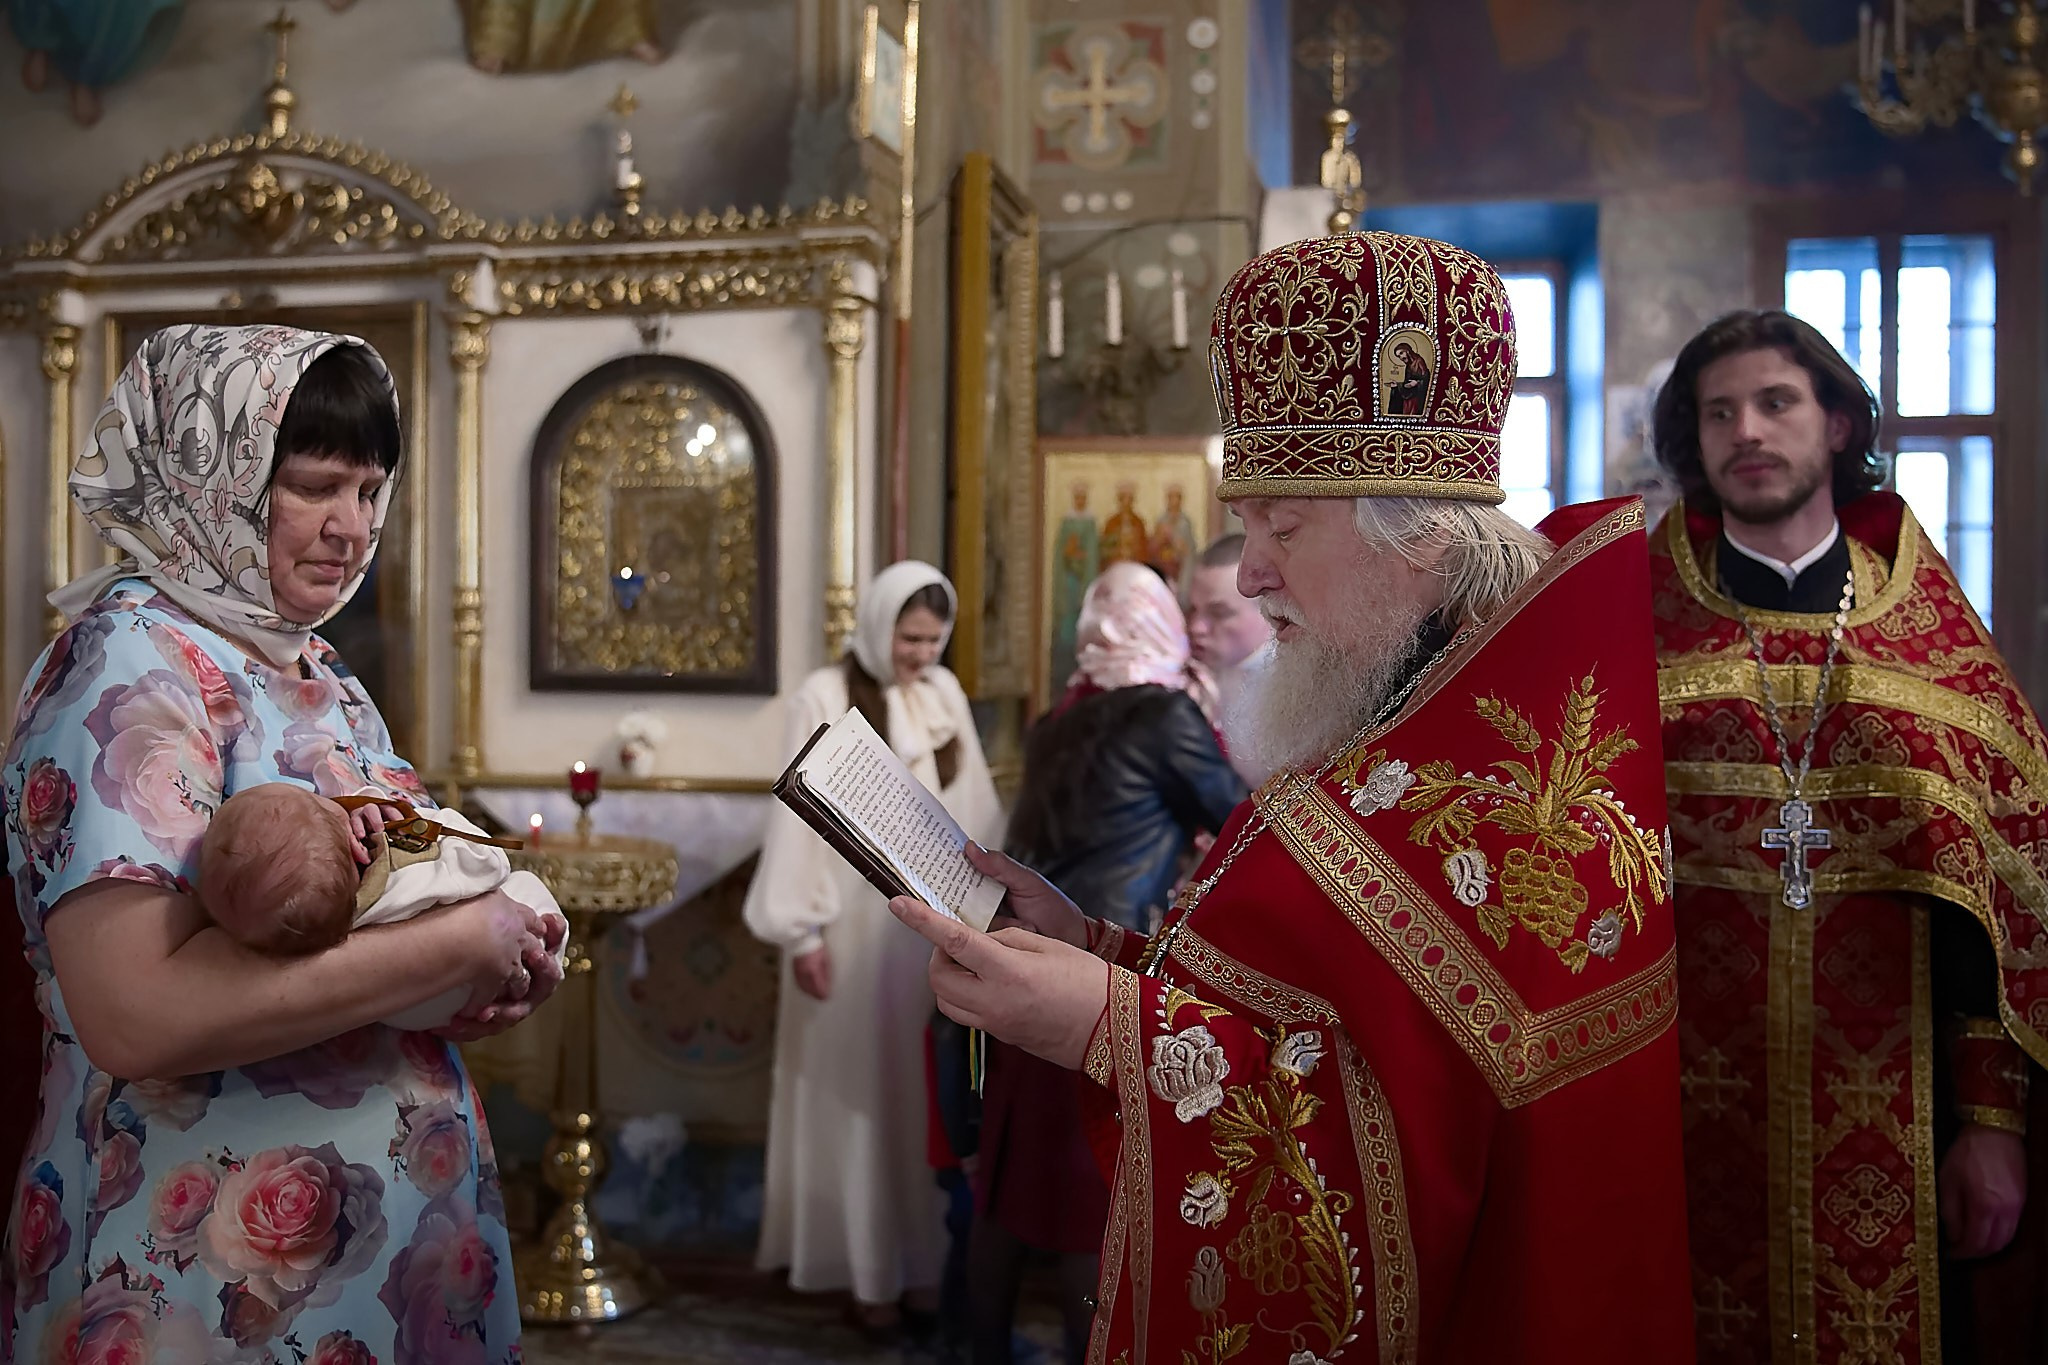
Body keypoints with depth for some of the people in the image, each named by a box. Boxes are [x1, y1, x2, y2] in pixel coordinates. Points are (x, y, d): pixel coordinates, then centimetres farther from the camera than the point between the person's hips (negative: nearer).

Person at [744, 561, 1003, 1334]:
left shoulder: (947, 695, 6)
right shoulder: (824, 699, -8)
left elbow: (975, 806, 9)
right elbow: (800, 818, -9)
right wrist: (803, 930, -11)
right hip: (855, 924, -4)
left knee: (926, 1095, 10)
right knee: (859, 1095, 5)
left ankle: (923, 1260, 21)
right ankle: (871, 1269, 14)